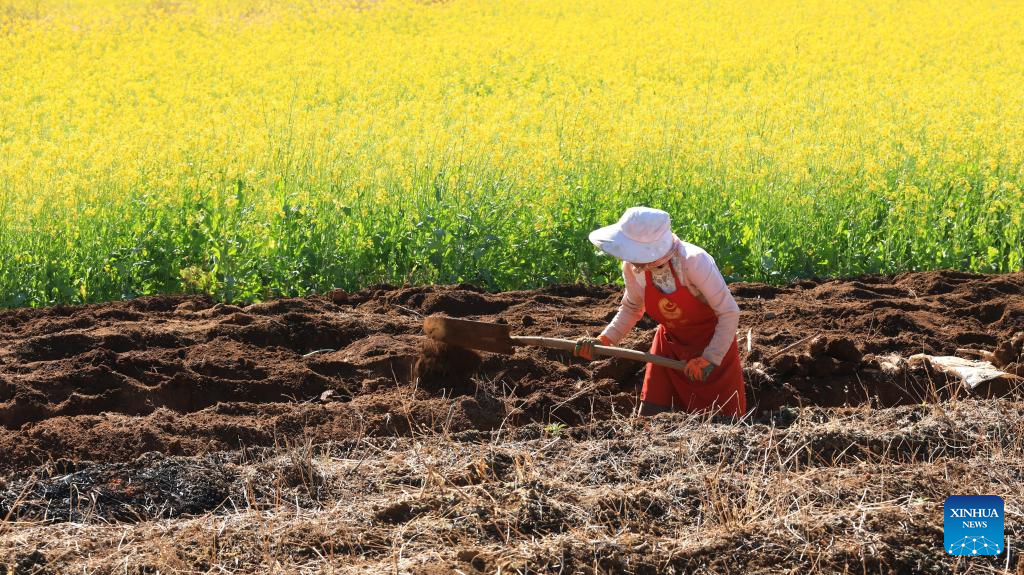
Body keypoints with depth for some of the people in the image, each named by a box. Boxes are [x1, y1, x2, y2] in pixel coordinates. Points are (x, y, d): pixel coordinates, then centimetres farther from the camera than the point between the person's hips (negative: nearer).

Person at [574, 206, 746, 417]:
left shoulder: (694, 262, -34)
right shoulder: (633, 267, -18)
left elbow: (730, 313, -26)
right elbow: (631, 308, 3)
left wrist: (709, 359, -25)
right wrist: (603, 340, -11)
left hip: (714, 344, -4)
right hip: (670, 343, 4)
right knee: (652, 417, 2)